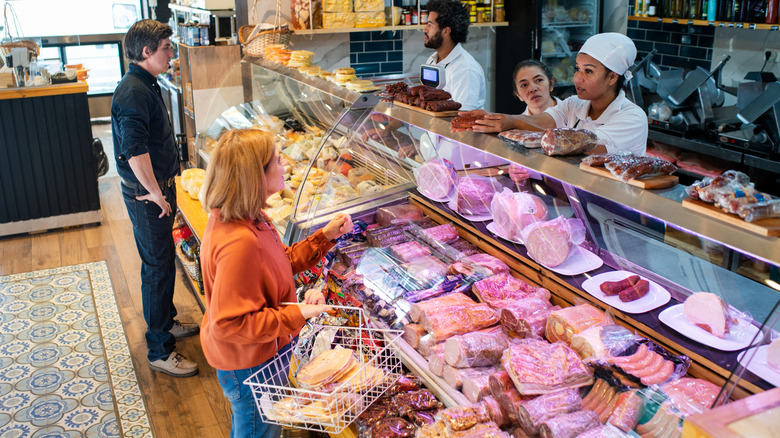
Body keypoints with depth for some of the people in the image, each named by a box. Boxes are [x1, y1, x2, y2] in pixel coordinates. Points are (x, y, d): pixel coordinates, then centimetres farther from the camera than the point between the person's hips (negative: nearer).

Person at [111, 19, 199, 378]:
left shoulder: (146, 86, 12)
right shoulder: (133, 92, -22)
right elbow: (134, 150, -30)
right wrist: (155, 193, -21)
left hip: (157, 188, 10)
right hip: (147, 196, -10)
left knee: (163, 261, 22)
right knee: (157, 268, -2)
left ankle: (166, 321, 40)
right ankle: (160, 351, 9)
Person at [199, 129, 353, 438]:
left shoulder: (250, 220, -5)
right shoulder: (239, 242, -37)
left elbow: (283, 262, 8)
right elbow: (229, 324, -34)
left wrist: (325, 236, 0)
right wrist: (296, 315, -32)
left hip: (260, 351, 9)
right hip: (249, 365, -9)